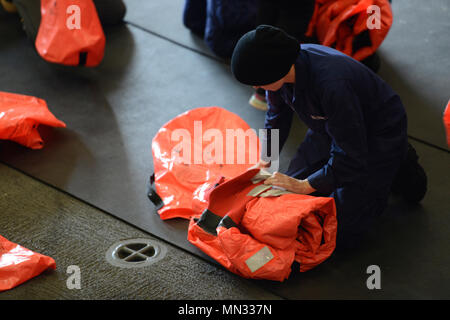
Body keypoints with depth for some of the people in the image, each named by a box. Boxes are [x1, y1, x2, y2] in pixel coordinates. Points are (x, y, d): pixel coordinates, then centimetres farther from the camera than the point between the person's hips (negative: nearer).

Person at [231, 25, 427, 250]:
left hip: (377, 136, -7)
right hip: (329, 128, 7)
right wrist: (263, 164, 3)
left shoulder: (331, 84, -41)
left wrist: (303, 186, -25)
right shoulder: (279, 69, -17)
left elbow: (351, 157, -31)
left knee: (339, 236, -10)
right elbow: (277, 117, 8)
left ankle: (398, 167, 8)